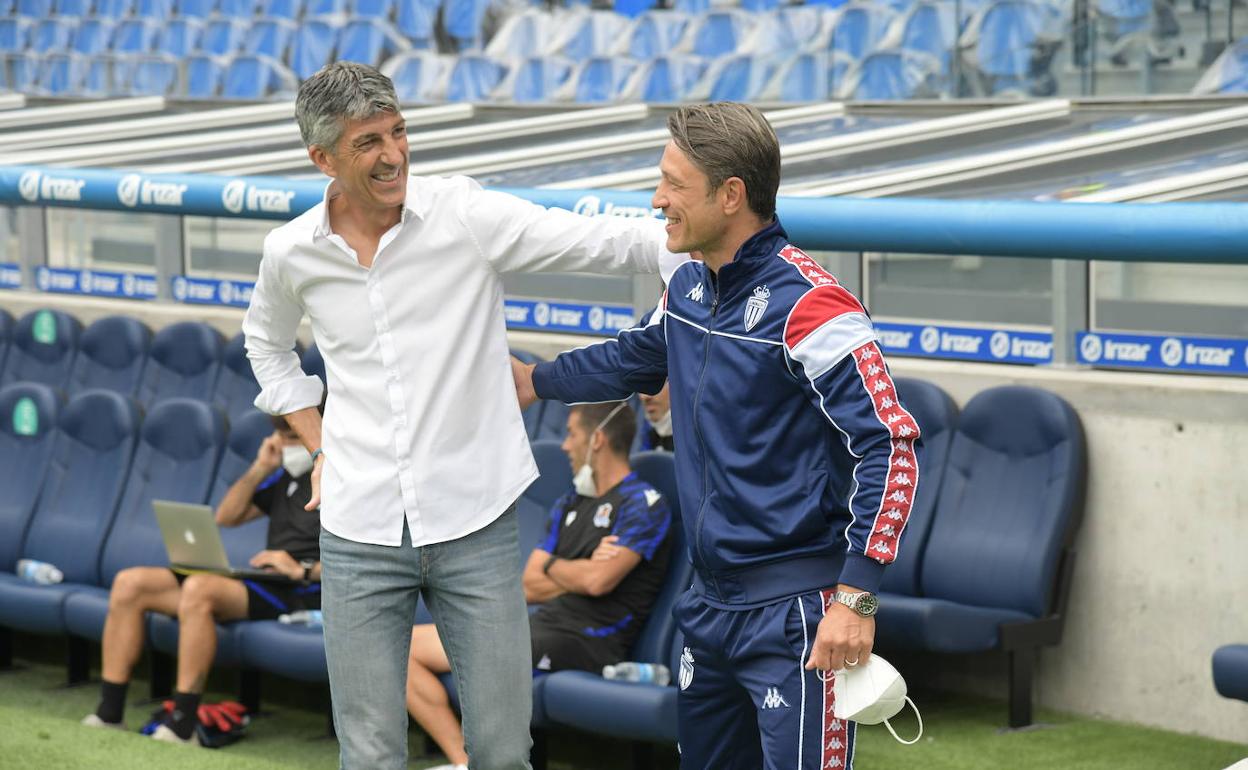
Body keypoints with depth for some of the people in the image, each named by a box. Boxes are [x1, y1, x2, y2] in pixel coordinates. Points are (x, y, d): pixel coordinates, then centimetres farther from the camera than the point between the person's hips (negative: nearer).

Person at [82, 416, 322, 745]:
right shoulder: (286, 476, 22)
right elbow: (226, 516, 23)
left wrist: (303, 570, -21)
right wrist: (260, 469, 9)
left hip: (302, 592, -9)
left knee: (199, 588, -37)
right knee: (130, 583, -2)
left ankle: (182, 727, -34)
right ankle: (109, 714, -7)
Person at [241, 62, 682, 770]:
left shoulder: (465, 214, -8)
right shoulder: (292, 253, 1)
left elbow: (605, 241, -14)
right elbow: (267, 345, 23)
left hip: (476, 524, -1)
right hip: (360, 533, 1)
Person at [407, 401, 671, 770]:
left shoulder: (642, 504, -6)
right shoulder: (569, 505, 20)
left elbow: (598, 580, -20)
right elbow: (529, 587, 12)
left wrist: (552, 566, 1)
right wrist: (578, 572, -6)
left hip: (584, 640, -9)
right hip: (539, 625, 9)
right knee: (403, 646, 1)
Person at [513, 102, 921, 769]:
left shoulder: (807, 305, -19)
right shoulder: (688, 287, 9)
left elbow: (890, 444, -22)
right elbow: (638, 357, 32)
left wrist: (856, 597, -26)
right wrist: (536, 381, 40)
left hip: (794, 612, -9)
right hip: (710, 601, 9)